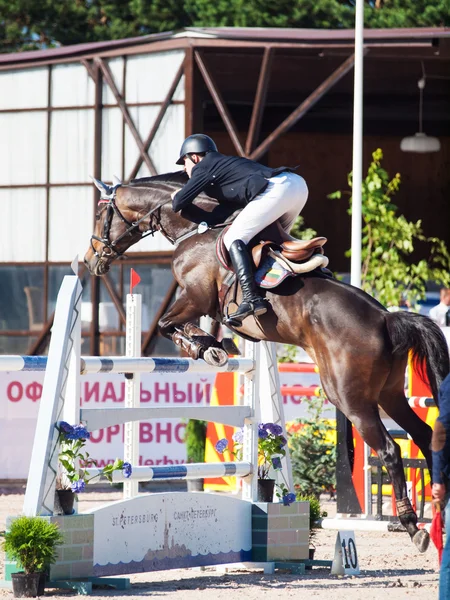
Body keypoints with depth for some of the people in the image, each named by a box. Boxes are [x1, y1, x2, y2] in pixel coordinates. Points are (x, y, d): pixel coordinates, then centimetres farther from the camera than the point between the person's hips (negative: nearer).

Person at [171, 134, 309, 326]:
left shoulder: (203, 168, 10)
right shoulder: (226, 162, 34)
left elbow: (179, 204, 8)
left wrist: (176, 197, 30)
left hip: (276, 190, -9)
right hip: (298, 183, 9)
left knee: (234, 238, -8)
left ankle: (251, 299, -22)